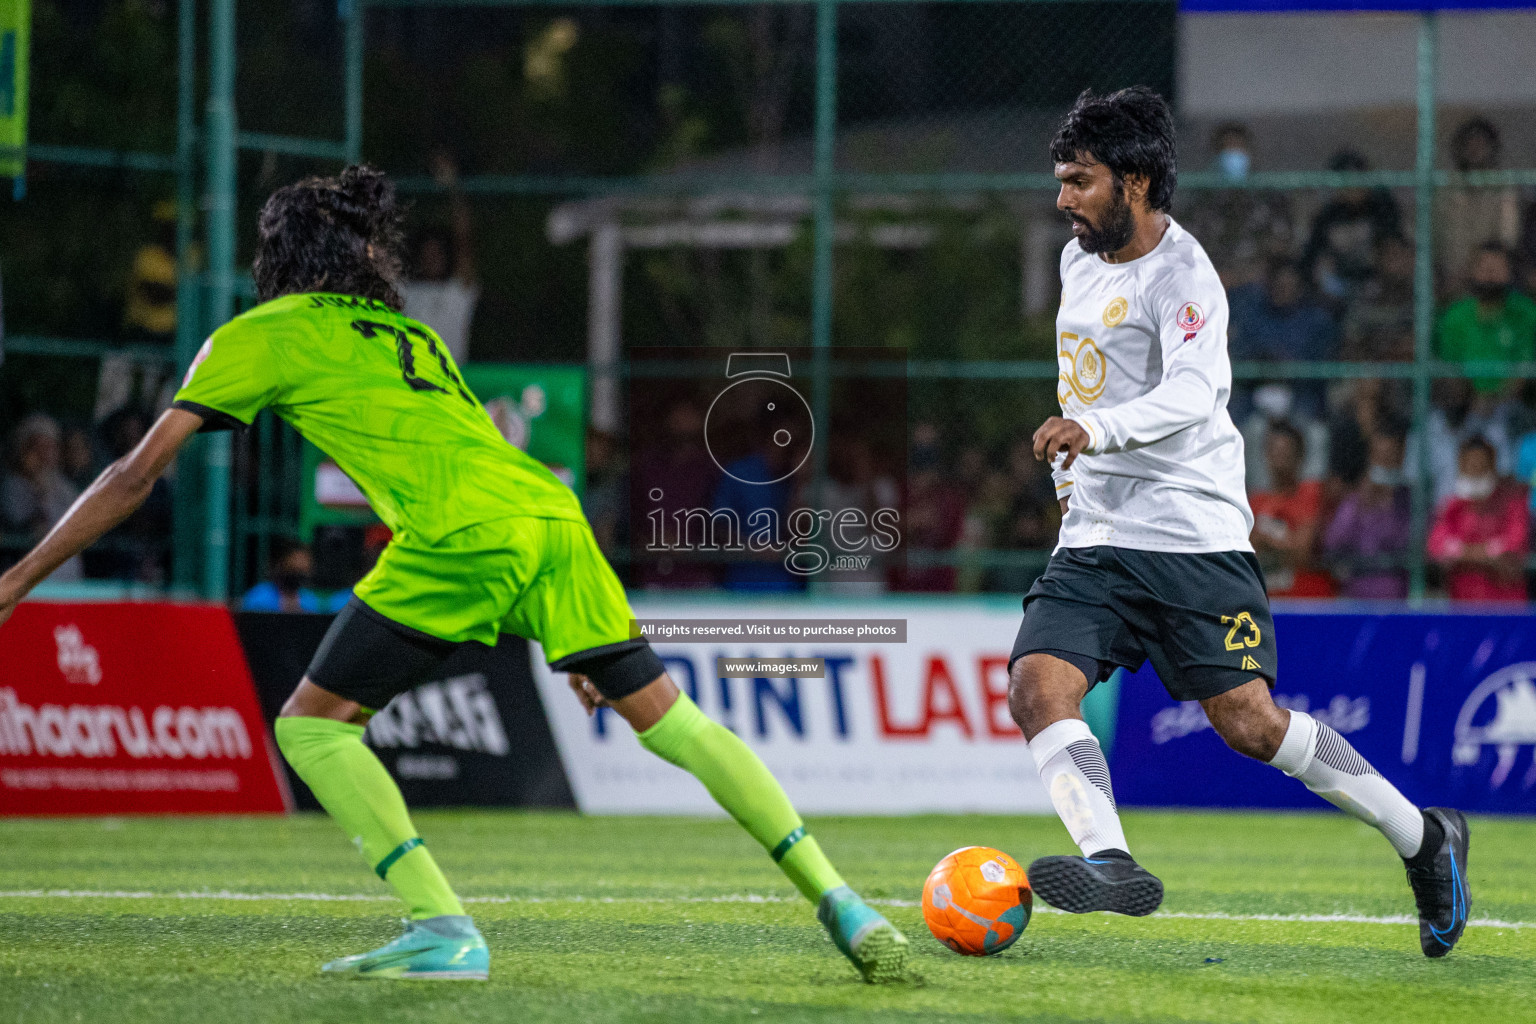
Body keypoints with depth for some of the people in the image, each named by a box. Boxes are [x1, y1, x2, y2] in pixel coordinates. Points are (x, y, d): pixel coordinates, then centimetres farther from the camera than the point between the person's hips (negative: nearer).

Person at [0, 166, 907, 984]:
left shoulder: (261, 335, 16)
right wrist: (568, 642, 38)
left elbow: (136, 477, 13)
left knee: (312, 727, 6)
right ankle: (840, 904, 3)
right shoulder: (413, 336, 33)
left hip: (459, 539, -6)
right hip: (552, 513, 6)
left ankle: (447, 934, -5)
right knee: (668, 716, 10)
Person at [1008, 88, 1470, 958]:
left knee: (1249, 722, -7)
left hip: (1194, 538, -7)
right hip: (1095, 543, 7)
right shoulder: (1081, 260, 12)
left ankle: (1423, 838, 10)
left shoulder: (1182, 276, -13)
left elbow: (1193, 394, -31)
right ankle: (1110, 862, -29)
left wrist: (1096, 429, -45)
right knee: (1037, 688, -17)